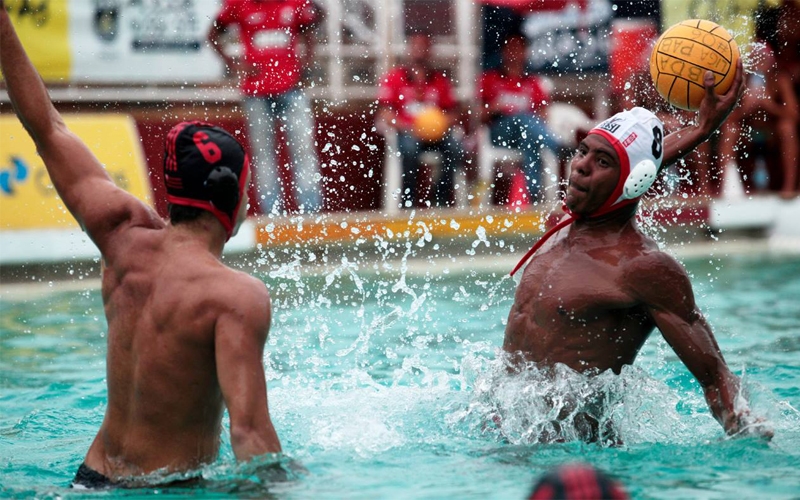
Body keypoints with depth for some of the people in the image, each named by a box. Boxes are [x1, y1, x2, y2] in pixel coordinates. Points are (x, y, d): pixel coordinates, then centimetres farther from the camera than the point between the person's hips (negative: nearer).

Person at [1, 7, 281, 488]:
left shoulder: (126, 237, 1)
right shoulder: (237, 295, -19)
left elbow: (48, 131, 11)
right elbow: (249, 433, -28)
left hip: (94, 477, 8)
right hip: (163, 488, -8)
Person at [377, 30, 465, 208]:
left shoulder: (440, 80, 17)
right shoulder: (394, 78, 8)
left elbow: (451, 113, 16)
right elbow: (385, 114, 1)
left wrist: (442, 126, -8)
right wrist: (408, 127, -15)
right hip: (407, 131, -2)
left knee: (455, 149, -28)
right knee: (410, 147, -37)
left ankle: (442, 198, -12)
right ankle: (409, 201, -23)